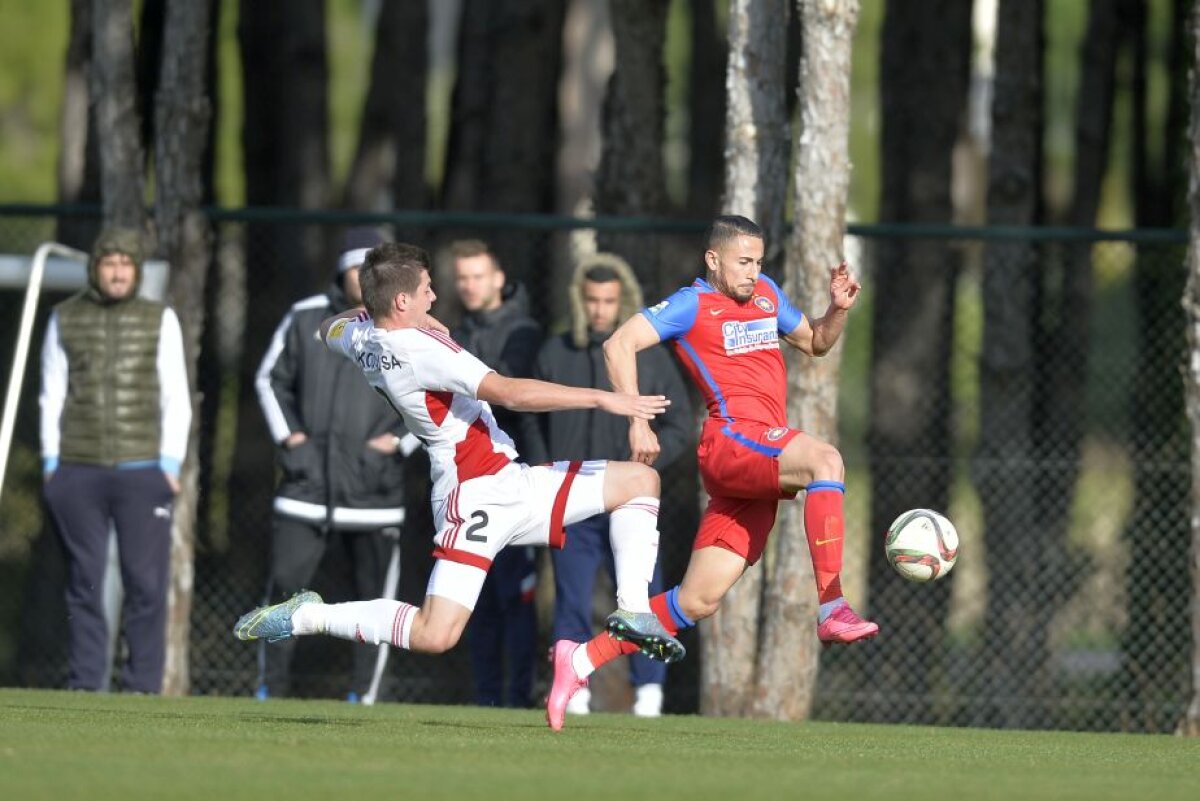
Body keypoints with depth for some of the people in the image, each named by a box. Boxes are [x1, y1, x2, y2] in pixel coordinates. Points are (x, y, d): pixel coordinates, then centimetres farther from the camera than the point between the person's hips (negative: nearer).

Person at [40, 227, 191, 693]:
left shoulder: (160, 320, 7)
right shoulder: (65, 319, 10)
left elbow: (175, 398, 6)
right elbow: (52, 396, 12)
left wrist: (170, 463, -1)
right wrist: (50, 462, 5)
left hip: (143, 471, -1)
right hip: (78, 474, 1)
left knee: (146, 583, -5)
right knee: (84, 583, 3)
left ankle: (143, 686, -2)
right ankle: (84, 685, 6)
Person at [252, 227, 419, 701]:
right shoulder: (305, 319, 4)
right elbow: (271, 379, 17)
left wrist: (400, 440, -3)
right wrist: (287, 434, 5)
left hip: (373, 484, -1)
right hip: (307, 483, 1)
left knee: (374, 593, 2)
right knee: (284, 585, -4)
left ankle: (363, 693, 10)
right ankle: (271, 689, 6)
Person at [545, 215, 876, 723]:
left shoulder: (766, 293, 22)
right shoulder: (694, 304, 1)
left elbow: (815, 343, 35)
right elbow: (619, 344, -7)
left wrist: (839, 308, 13)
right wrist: (637, 421, -16)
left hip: (759, 463, 7)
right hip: (731, 437, -7)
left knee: (699, 600, 2)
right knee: (825, 460, -33)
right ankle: (832, 609, -41)